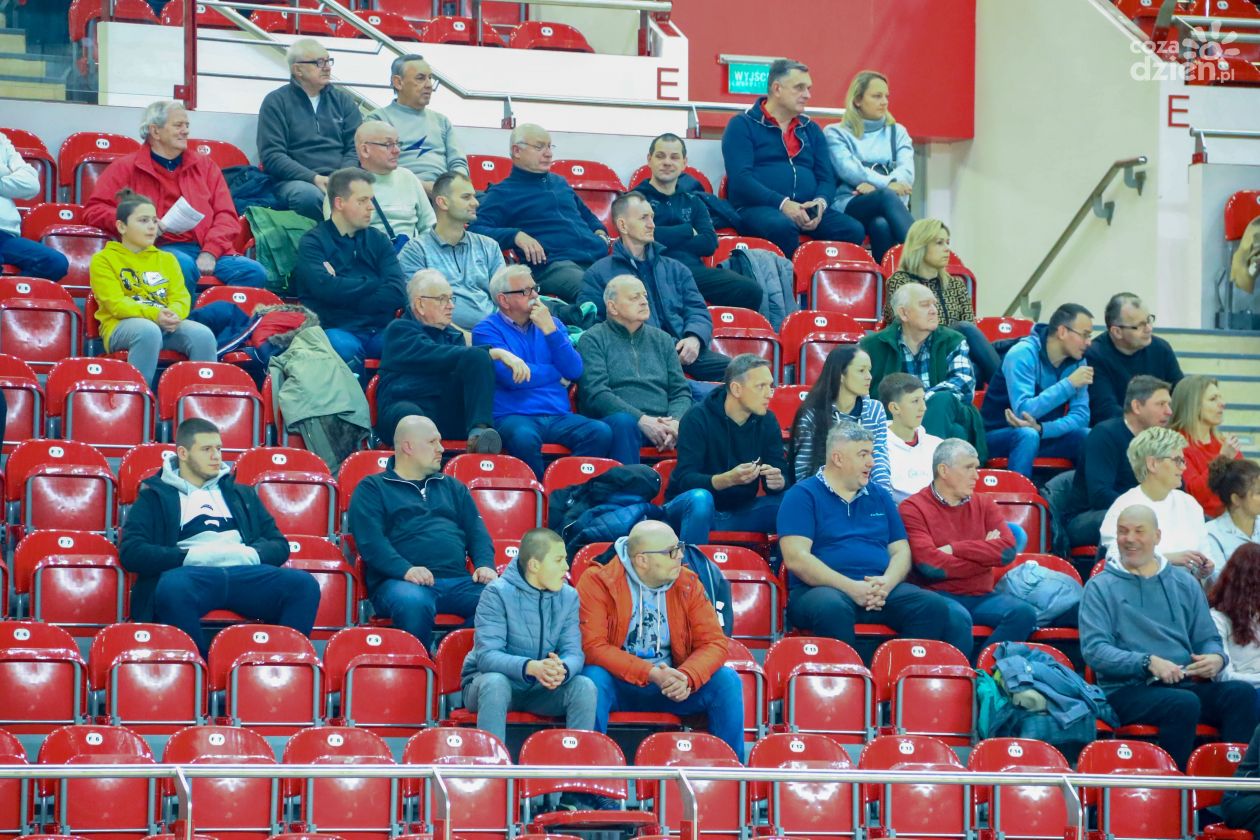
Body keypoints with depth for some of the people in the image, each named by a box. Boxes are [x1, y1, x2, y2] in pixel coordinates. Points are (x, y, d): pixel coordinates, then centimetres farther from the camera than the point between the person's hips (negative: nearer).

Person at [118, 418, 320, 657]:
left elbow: (279, 545, 24)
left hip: (245, 573, 3)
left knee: (304, 584, -28)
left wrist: (251, 555, 0)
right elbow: (131, 552, 5)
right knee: (172, 587, -41)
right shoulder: (156, 496, 21)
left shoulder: (242, 495, 33)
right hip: (192, 574, -3)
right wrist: (191, 556, -6)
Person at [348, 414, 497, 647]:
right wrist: (404, 569, -19)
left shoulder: (452, 487, 30)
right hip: (400, 582, -4)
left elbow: (477, 531, 21)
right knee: (412, 603, -41)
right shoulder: (372, 488, 13)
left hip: (458, 582, 4)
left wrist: (485, 565, -1)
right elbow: (370, 540, -2)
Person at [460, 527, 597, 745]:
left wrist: (562, 669, -33)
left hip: (540, 687, 4)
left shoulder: (568, 597, 1)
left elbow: (573, 653, -7)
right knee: (495, 683, -37)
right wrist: (531, 667, -42)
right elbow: (486, 655, -23)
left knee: (584, 687, -23)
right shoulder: (498, 594, -15)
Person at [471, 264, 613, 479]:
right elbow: (512, 377, -10)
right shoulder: (487, 330, 4)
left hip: (559, 416, 4)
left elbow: (574, 371, 6)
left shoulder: (551, 323, 20)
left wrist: (550, 330, -5)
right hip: (514, 417, -4)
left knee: (600, 432, -24)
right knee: (524, 437, -39)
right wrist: (557, 373, 5)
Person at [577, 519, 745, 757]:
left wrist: (687, 677, -25)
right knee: (594, 678, -36)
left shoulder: (687, 584, 2)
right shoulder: (598, 582, -10)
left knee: (727, 681, -18)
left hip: (671, 683, 3)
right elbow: (592, 647, -19)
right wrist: (651, 674, -28)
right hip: (618, 686, -3)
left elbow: (714, 642, -3)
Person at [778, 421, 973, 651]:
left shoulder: (879, 496, 22)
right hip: (822, 589, -5)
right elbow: (796, 558, -7)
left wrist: (886, 584, -7)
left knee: (935, 606, -22)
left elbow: (901, 552, 18)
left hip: (880, 590, 5)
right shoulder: (803, 495, 4)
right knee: (832, 608, -41)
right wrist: (850, 588, -16)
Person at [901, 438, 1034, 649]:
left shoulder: (984, 503, 15)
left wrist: (954, 548, -9)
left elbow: (1008, 549, -1)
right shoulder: (913, 509, 0)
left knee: (1023, 613, -23)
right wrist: (985, 554, -2)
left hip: (982, 597, 5)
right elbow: (930, 564, -14)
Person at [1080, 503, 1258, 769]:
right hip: (1127, 688, -4)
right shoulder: (1101, 587, 6)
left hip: (1186, 684, 4)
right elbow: (1094, 650, -5)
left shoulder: (1184, 584, 20)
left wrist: (1216, 658, -6)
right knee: (1184, 703, -35)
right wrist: (1148, 662, -18)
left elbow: (1207, 638, 19)